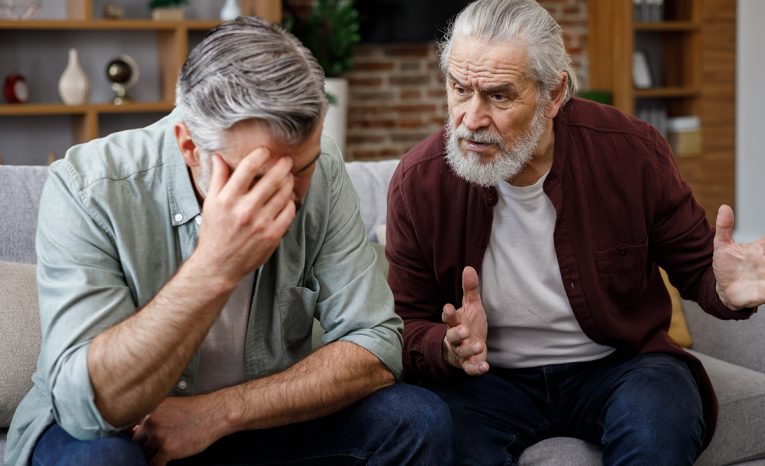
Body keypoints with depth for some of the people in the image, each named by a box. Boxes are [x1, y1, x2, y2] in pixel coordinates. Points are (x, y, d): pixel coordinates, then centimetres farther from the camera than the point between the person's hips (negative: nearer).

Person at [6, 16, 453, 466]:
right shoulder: (86, 189, -25)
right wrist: (213, 268, -45)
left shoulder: (321, 171, -14)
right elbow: (90, 405, -32)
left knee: (421, 421, -18)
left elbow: (376, 346, -14)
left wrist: (217, 413, -25)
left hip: (262, 419, 3)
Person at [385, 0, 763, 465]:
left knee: (660, 421, -33)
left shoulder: (632, 151, -11)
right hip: (491, 376, 0)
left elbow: (695, 265, 2)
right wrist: (450, 347, -25)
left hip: (619, 365, 1)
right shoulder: (419, 182, -10)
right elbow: (409, 330, -1)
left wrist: (725, 289, -23)